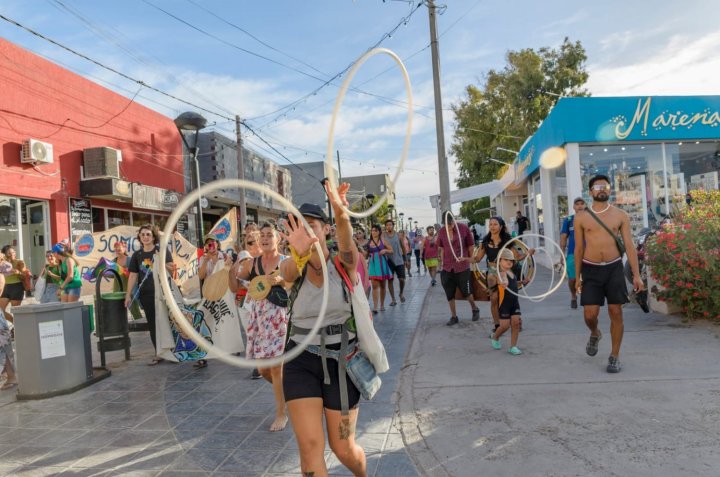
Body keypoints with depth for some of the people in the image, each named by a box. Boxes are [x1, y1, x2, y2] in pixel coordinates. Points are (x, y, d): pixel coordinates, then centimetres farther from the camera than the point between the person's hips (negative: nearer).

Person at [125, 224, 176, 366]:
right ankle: (158, 353, 13)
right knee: (152, 324, 6)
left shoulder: (162, 251, 0)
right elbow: (133, 276, 8)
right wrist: (128, 295, 5)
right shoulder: (137, 255, 8)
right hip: (146, 294, 3)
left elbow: (172, 270, -5)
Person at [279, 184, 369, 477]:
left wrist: (341, 213, -56)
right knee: (310, 446, -8)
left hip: (341, 360, -1)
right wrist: (300, 253, -56)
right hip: (301, 361, 1)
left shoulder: (344, 264, -8)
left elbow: (346, 240, -32)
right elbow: (287, 272, -30)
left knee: (343, 448, 9)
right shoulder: (295, 269, -5)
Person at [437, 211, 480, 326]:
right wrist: (442, 262, 10)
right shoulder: (441, 232, -1)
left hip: (462, 267, -3)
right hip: (446, 268, 3)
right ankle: (454, 316, 21)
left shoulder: (464, 228, -10)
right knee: (449, 294, 8)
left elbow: (470, 246, -1)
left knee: (466, 292, 8)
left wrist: (470, 260, 4)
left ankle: (475, 309, 34)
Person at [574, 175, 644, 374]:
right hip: (590, 269, 0)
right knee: (590, 314, -3)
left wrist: (636, 275, -5)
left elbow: (629, 245, 1)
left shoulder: (620, 215, 3)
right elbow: (578, 248, 5)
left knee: (616, 313, 2)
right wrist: (577, 276, 4)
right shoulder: (581, 217, 2)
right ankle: (595, 334, 32)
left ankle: (614, 356, 16)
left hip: (614, 268, 1)